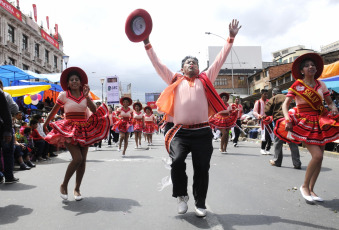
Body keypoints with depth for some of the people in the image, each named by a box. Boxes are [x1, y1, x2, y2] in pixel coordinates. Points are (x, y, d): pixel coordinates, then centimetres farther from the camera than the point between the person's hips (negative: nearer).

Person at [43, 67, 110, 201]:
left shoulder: (85, 95, 7)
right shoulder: (64, 95, 0)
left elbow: (95, 111, -6)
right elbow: (53, 112, 9)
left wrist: (86, 96, -14)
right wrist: (45, 125, 16)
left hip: (84, 130, 4)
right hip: (68, 130, -3)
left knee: (82, 160, 2)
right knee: (77, 158, -18)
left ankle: (77, 189, 18)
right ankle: (64, 185, 3)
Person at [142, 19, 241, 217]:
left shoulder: (205, 79, 15)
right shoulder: (175, 81, 16)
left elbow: (220, 60, 15)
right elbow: (158, 64, 16)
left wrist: (231, 38, 13)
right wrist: (147, 43, 13)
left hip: (202, 132, 1)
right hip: (181, 132, 0)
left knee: (202, 169, 2)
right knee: (177, 161, -21)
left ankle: (200, 204, 21)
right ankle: (182, 195, 4)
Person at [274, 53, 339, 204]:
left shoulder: (321, 85, 7)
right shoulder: (297, 86, -5)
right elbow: (285, 104, -9)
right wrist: (288, 119, -24)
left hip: (320, 123, 5)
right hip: (304, 124, -5)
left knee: (319, 157, 4)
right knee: (317, 155, -17)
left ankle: (311, 189, 19)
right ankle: (304, 186, 3)